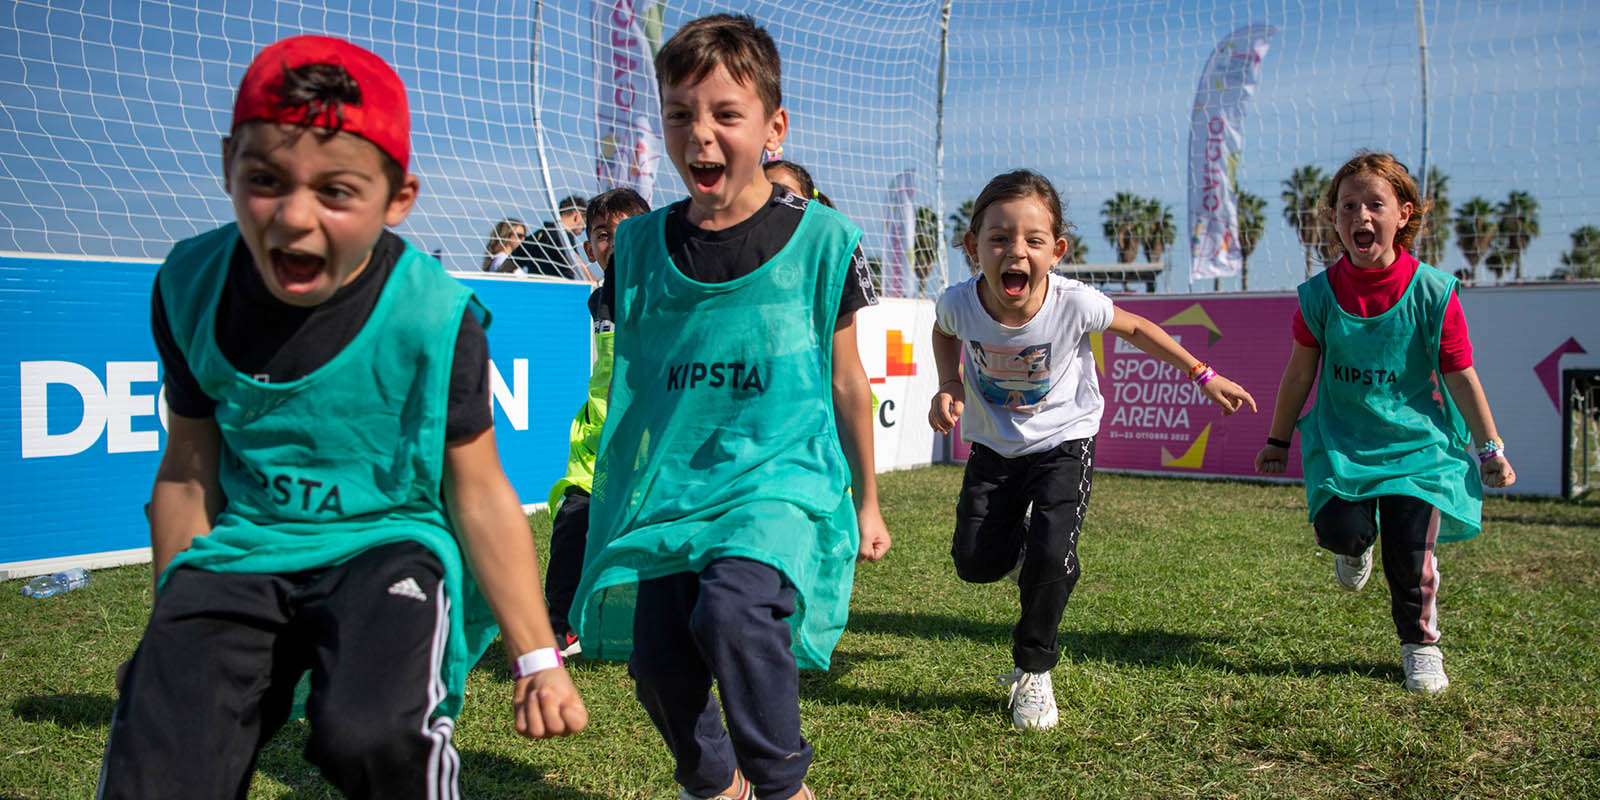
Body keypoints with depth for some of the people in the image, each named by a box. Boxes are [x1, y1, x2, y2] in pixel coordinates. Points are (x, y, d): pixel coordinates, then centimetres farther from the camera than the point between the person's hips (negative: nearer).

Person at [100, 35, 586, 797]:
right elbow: (189, 476, 6)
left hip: (390, 543, -3)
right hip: (242, 555, 4)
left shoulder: (434, 316, -16)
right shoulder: (191, 287, -5)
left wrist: (537, 657, -7)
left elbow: (479, 495, -9)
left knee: (370, 734, -30)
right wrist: (176, 644, 13)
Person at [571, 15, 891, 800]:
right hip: (673, 485, 4)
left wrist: (866, 500, 13)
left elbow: (846, 382, 6)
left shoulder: (819, 239, -4)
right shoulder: (641, 244, 4)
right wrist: (614, 498, 19)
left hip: (782, 475, -3)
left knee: (732, 608, -29)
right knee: (658, 660, 0)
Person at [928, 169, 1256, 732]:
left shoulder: (1074, 303, -27)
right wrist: (949, 386, -12)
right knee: (975, 563, -4)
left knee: (1050, 557, -18)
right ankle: (1023, 543, 34)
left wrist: (1203, 376, 0)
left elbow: (1136, 328, -5)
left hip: (1063, 442, -2)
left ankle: (1033, 671, 7)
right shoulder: (960, 302, -23)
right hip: (993, 446, 3)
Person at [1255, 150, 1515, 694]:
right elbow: (1299, 373, 6)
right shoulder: (1320, 294, -5)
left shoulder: (1432, 292, -9)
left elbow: (1460, 377, -2)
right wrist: (1278, 440, 13)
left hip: (1416, 440, -1)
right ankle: (1356, 545, 22)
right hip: (1341, 440, 1)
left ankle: (1420, 645, 21)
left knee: (1412, 554, -6)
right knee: (1340, 530, -19)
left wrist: (1490, 449, 1)